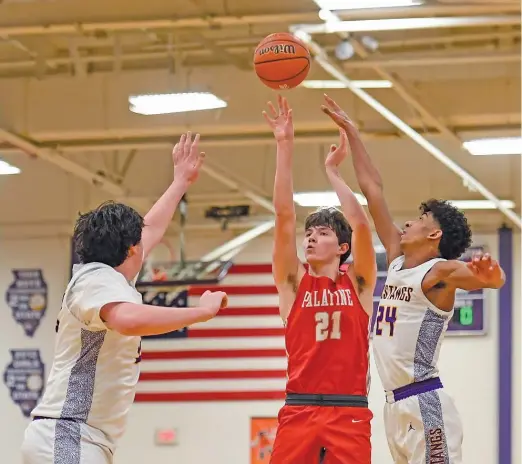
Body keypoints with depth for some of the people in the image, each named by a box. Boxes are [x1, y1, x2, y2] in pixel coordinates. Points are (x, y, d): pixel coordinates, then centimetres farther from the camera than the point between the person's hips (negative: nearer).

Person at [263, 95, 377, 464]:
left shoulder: (358, 283, 9)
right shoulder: (293, 282, 10)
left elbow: (361, 224, -4)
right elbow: (285, 217, 1)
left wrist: (332, 171, 5)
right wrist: (285, 148, -4)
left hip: (349, 414, -1)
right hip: (298, 412, 1)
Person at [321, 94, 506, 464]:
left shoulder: (438, 272, -6)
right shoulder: (398, 260, 16)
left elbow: (493, 279, -28)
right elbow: (372, 189, 19)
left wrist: (489, 275, -52)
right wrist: (350, 131, 23)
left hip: (424, 404, -9)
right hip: (397, 405, 9)